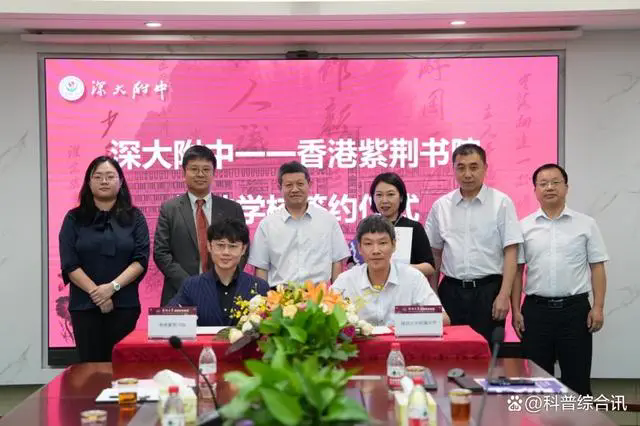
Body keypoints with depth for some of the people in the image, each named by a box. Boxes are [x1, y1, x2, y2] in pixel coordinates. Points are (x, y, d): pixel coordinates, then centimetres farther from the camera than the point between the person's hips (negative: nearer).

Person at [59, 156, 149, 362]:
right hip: (85, 305, 0)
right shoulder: (74, 219, 6)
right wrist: (96, 293, -12)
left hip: (124, 304, 0)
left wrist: (113, 287, -15)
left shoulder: (134, 217, 6)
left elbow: (141, 260, -2)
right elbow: (69, 264, -2)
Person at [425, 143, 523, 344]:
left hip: (488, 290, -2)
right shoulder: (441, 206, 6)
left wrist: (504, 295, -12)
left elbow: (511, 252, -6)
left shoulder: (501, 203, -3)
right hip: (451, 290, 3)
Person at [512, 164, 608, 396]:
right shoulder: (524, 227, 5)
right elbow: (517, 270, 5)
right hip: (536, 309, 1)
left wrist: (598, 307, -6)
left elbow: (597, 268, 2)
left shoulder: (586, 224, 3)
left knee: (577, 377, 5)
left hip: (575, 309, -1)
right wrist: (516, 311, 1)